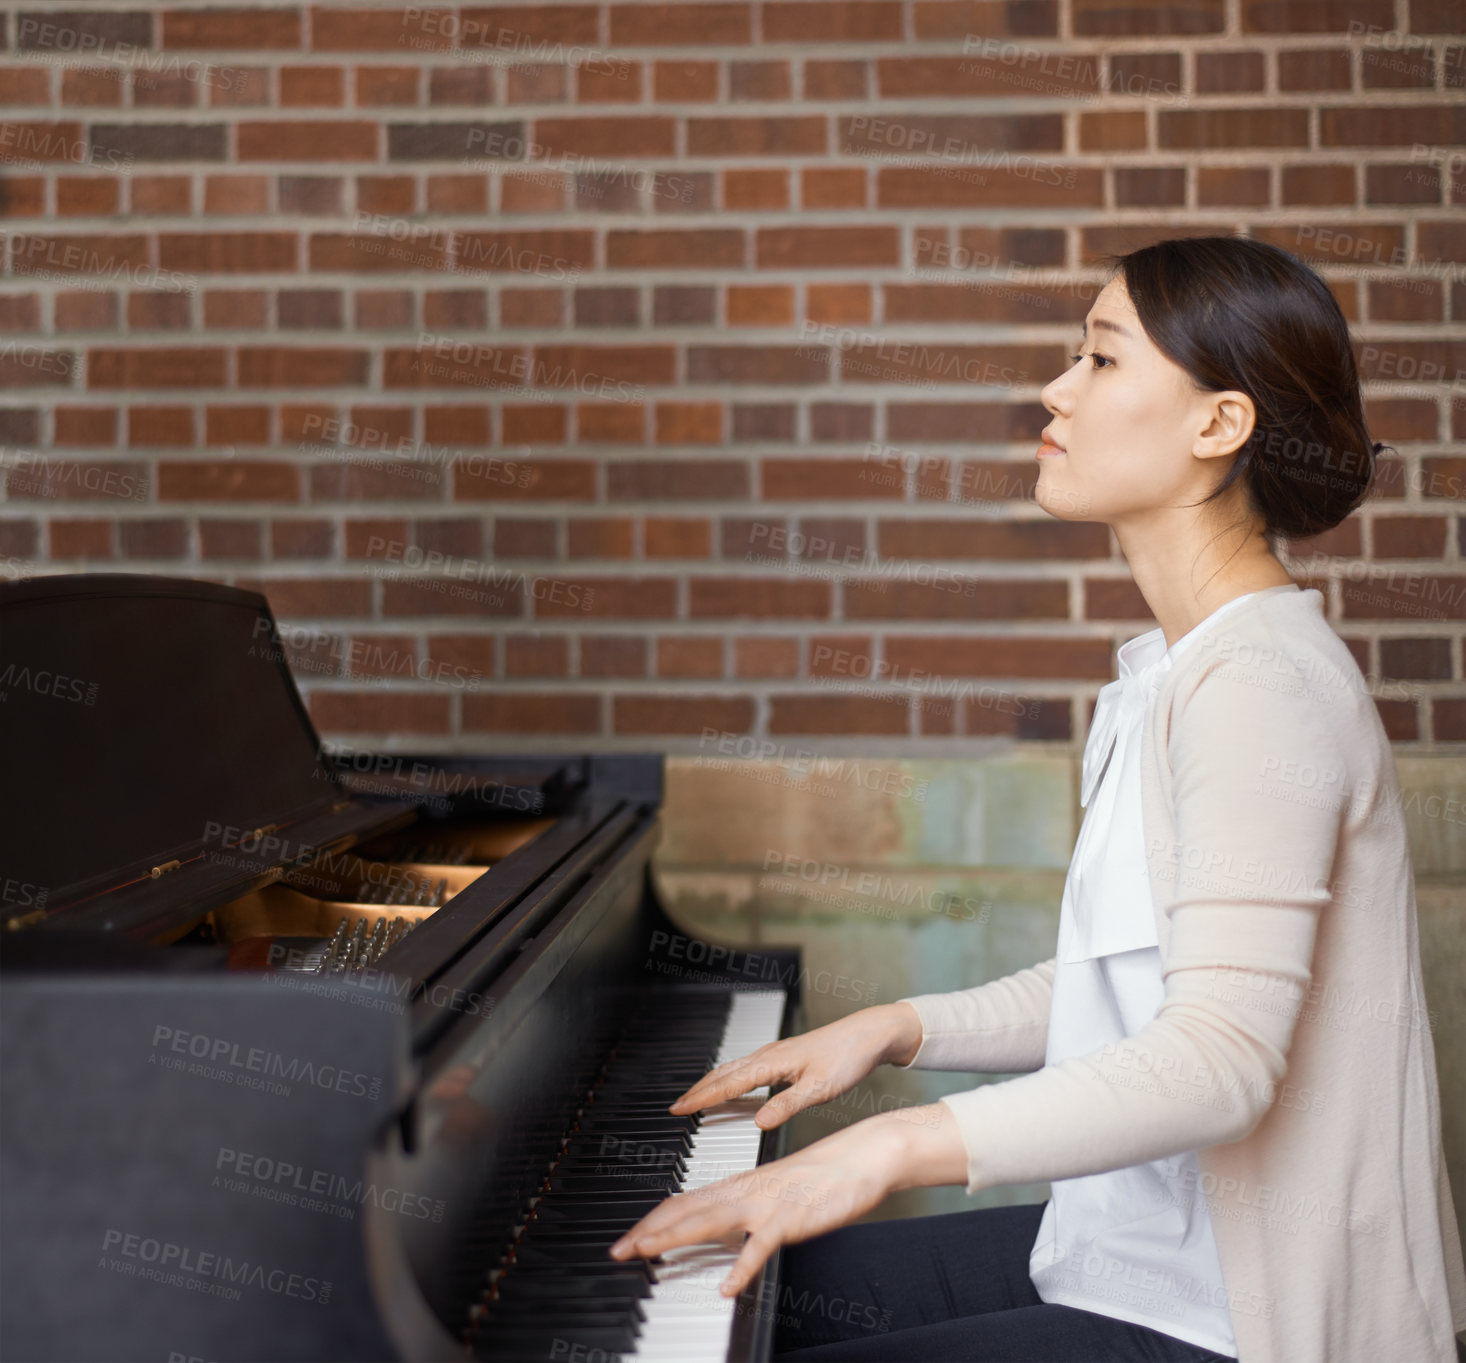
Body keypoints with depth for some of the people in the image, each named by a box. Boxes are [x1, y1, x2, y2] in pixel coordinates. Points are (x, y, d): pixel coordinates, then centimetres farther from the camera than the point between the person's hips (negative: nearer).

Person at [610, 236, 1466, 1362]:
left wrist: (893, 1145, -35)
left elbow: (1218, 1060, -31)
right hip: (1142, 1251, 9)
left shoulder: (1261, 686, -21)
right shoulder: (1180, 672, 11)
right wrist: (898, 1030, 8)